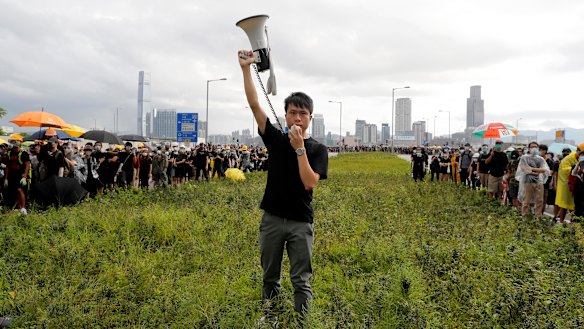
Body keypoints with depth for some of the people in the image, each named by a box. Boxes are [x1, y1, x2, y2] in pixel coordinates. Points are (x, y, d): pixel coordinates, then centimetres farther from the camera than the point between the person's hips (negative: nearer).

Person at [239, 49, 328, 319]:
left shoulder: (318, 149, -2)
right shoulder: (275, 139, 3)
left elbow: (310, 183, -14)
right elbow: (254, 104, -3)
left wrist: (299, 147, -18)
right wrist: (246, 68, -9)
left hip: (301, 222, -2)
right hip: (272, 218, 2)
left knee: (301, 281, 4)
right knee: (270, 278, 13)